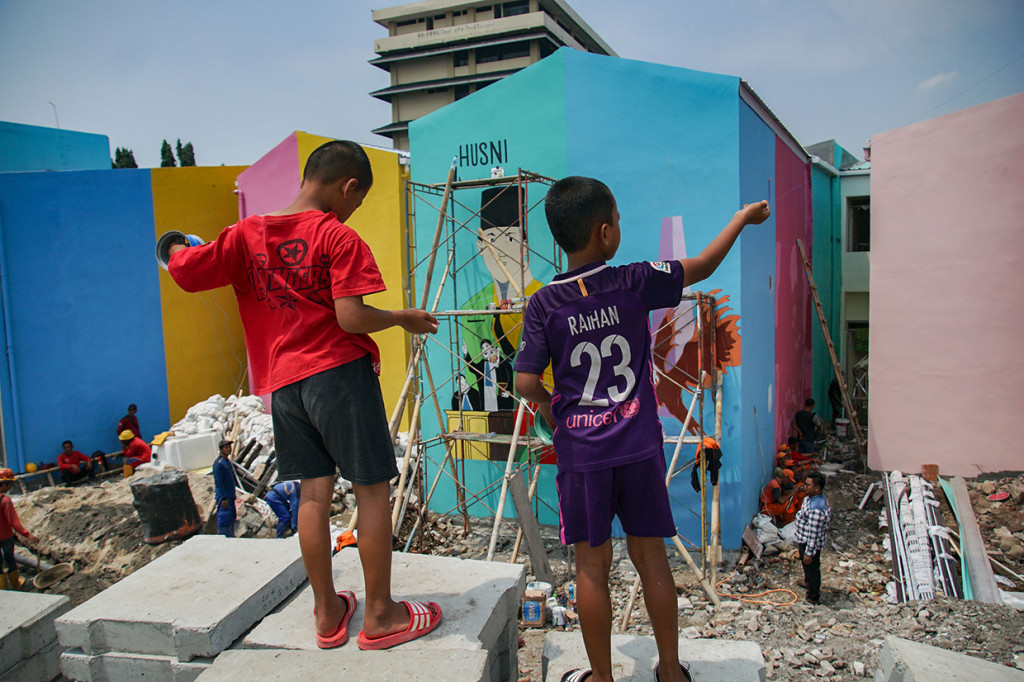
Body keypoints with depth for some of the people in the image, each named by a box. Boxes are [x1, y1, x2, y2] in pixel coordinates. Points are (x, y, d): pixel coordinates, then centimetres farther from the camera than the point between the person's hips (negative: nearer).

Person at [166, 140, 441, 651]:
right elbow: (351, 319, -17)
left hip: (283, 381, 6)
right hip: (339, 373, -6)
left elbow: (184, 271, 4)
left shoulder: (246, 234, 6)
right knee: (372, 490, 5)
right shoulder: (338, 238, -10)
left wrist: (180, 249, 26)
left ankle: (327, 613, 23)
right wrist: (404, 318, -1)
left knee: (314, 492, 13)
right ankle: (380, 616, 14)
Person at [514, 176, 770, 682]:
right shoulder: (635, 283, -6)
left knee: (592, 565, 10)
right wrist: (741, 219, 24)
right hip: (639, 448, 1)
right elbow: (701, 266, 8)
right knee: (650, 556, 15)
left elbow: (526, 383, -10)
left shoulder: (544, 304, -7)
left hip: (581, 453, -1)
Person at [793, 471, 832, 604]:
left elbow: (813, 533, -30)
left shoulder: (816, 509, -37)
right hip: (803, 539, 10)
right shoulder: (811, 497, -5)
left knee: (811, 567, 11)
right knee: (806, 565, 32)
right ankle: (808, 582, 57)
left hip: (811, 543, -10)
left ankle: (813, 597, 31)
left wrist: (808, 553, -22)